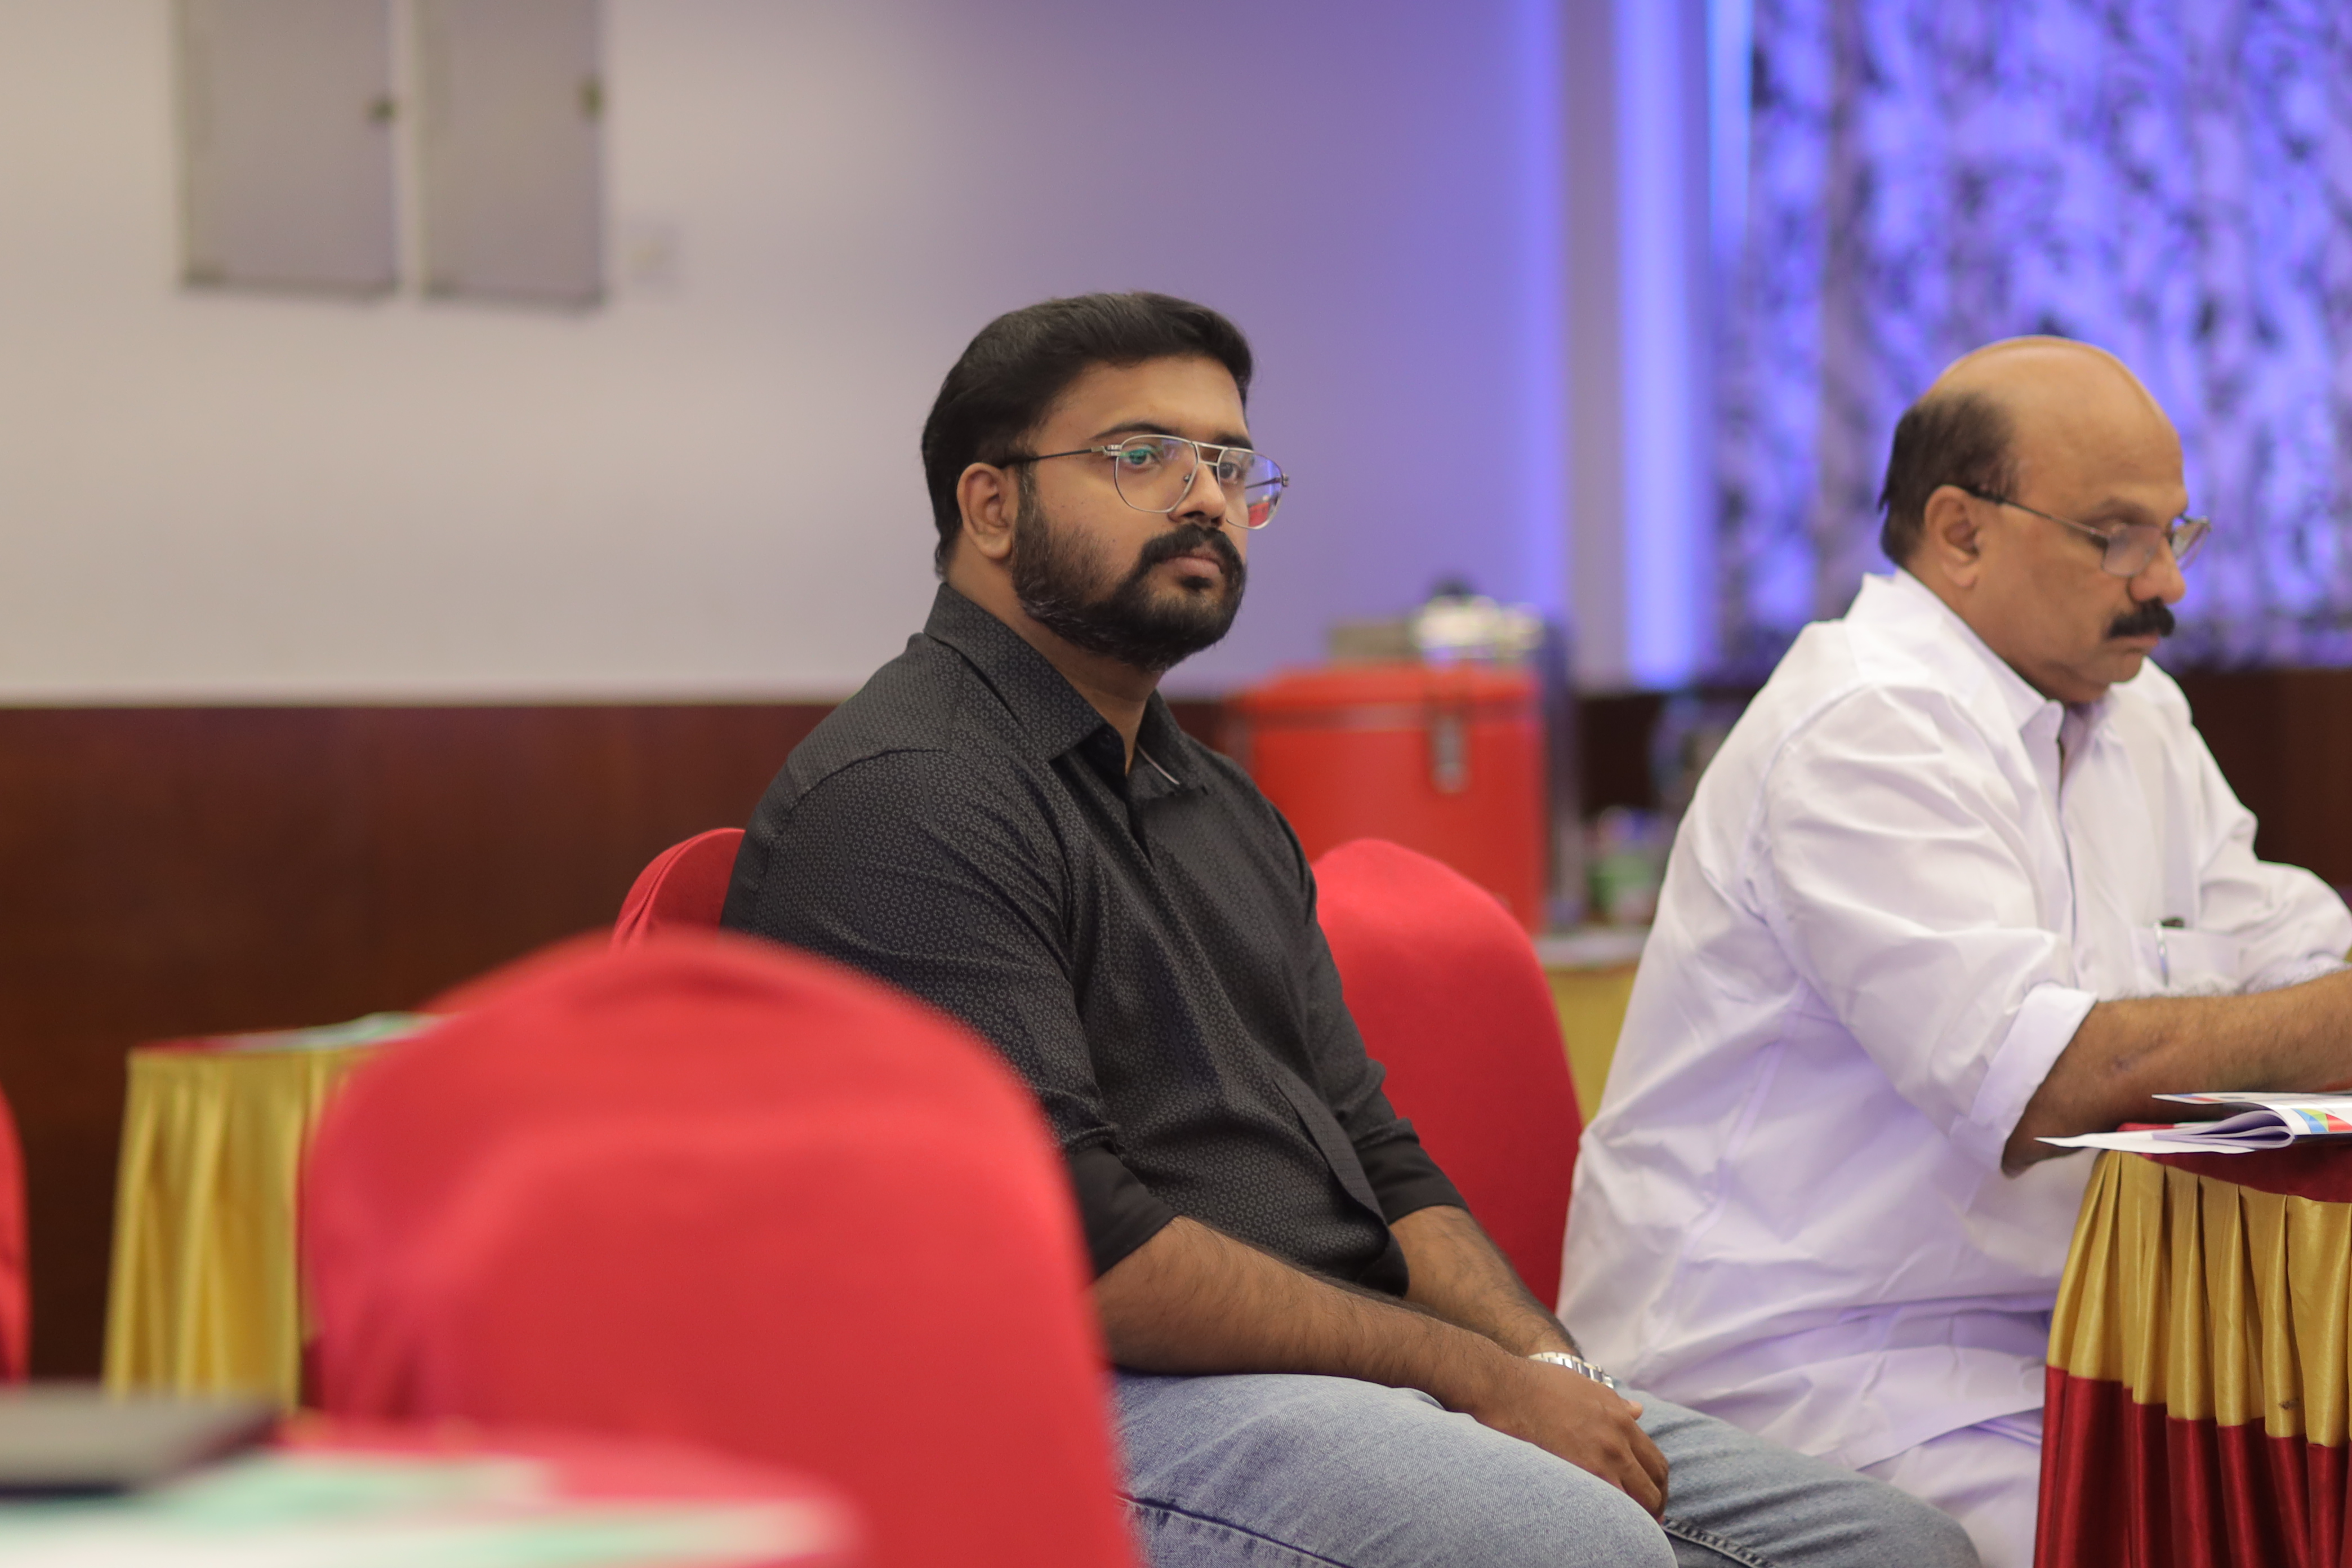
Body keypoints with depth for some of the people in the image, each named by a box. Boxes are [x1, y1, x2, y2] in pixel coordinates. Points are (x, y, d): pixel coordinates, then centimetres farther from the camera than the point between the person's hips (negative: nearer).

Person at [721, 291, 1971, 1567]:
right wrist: (1481, 1378, -13)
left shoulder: (1220, 806, 23)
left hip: (1347, 1373, 9)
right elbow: (1072, 1248, -17)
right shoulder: (903, 801, -9)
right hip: (1095, 1404, -9)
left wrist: (1547, 1366, 1)